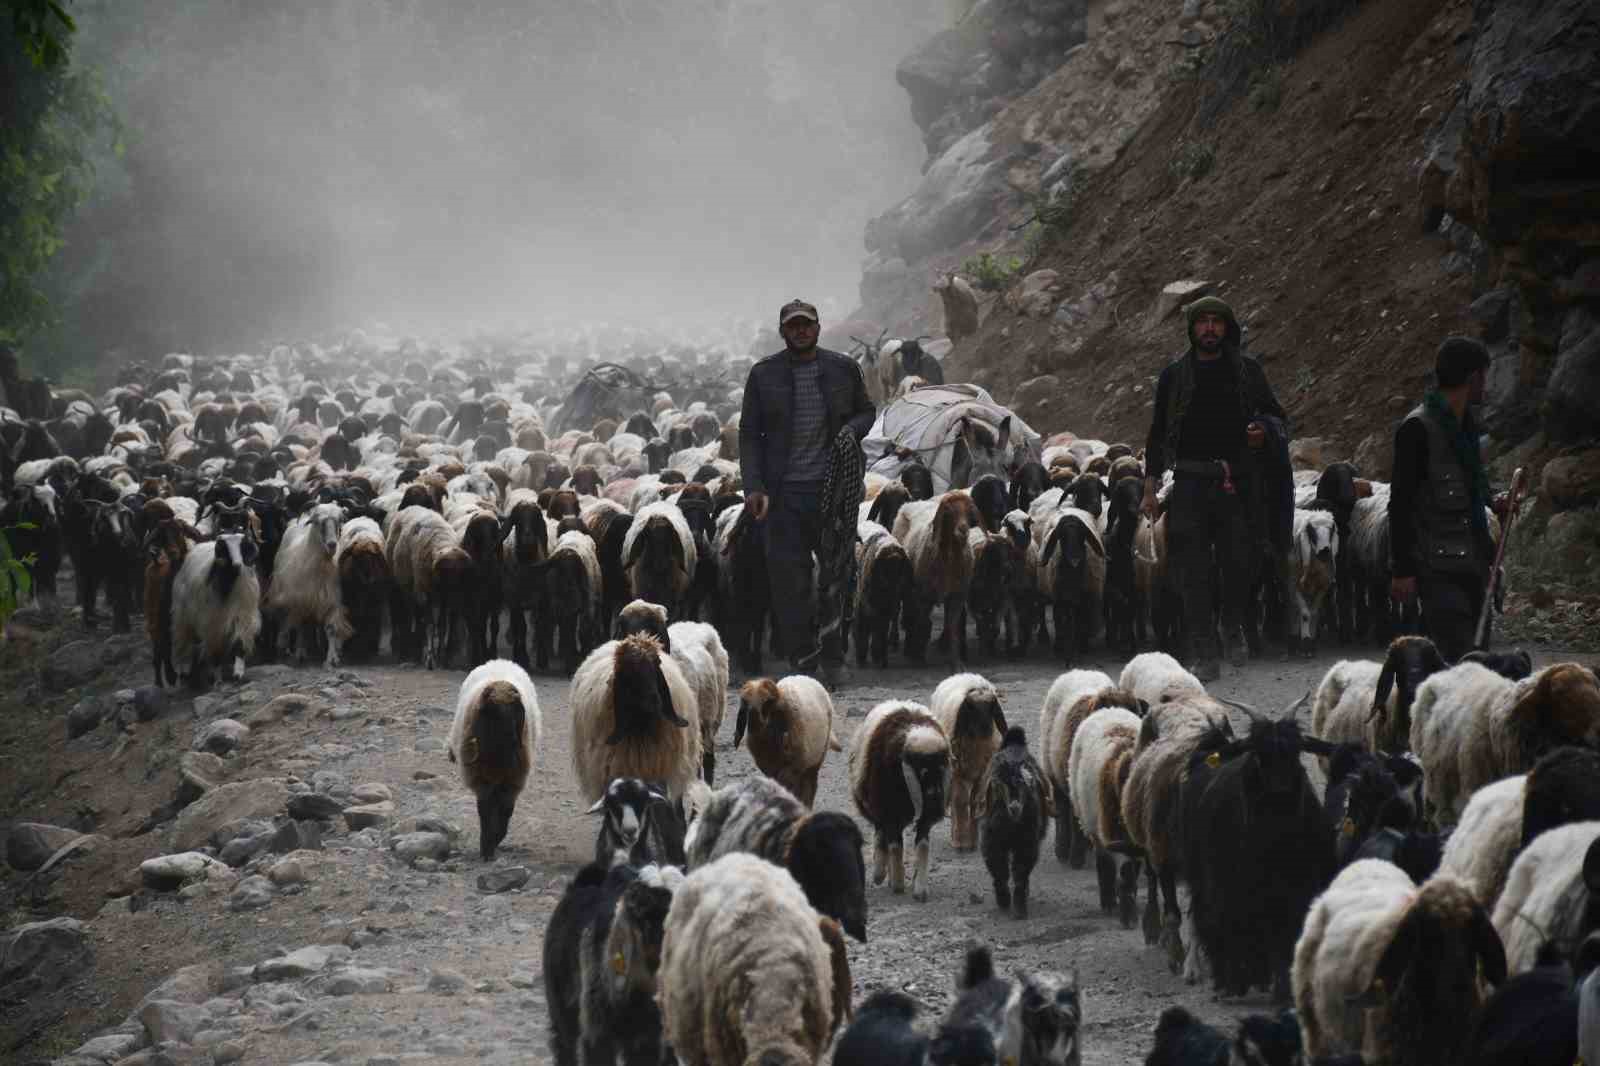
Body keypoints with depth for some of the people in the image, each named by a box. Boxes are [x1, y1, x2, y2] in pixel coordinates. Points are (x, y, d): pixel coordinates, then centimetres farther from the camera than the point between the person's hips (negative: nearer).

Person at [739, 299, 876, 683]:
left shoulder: (844, 369, 8)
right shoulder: (763, 375, 5)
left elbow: (867, 411, 20)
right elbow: (749, 433, 5)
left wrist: (851, 431, -5)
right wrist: (754, 487, -6)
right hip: (784, 492, -1)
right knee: (788, 579, -3)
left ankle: (831, 662, 11)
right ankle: (800, 660, 4)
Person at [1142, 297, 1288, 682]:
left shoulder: (1247, 371, 9)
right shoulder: (1174, 375, 9)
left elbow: (1277, 417, 16)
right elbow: (1157, 434, 13)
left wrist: (1264, 430, -8)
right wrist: (1150, 488, 8)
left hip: (1237, 485, 0)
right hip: (1190, 483, 0)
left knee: (1240, 563, -2)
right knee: (1193, 573, -6)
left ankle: (1234, 627, 27)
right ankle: (1205, 654, -4)